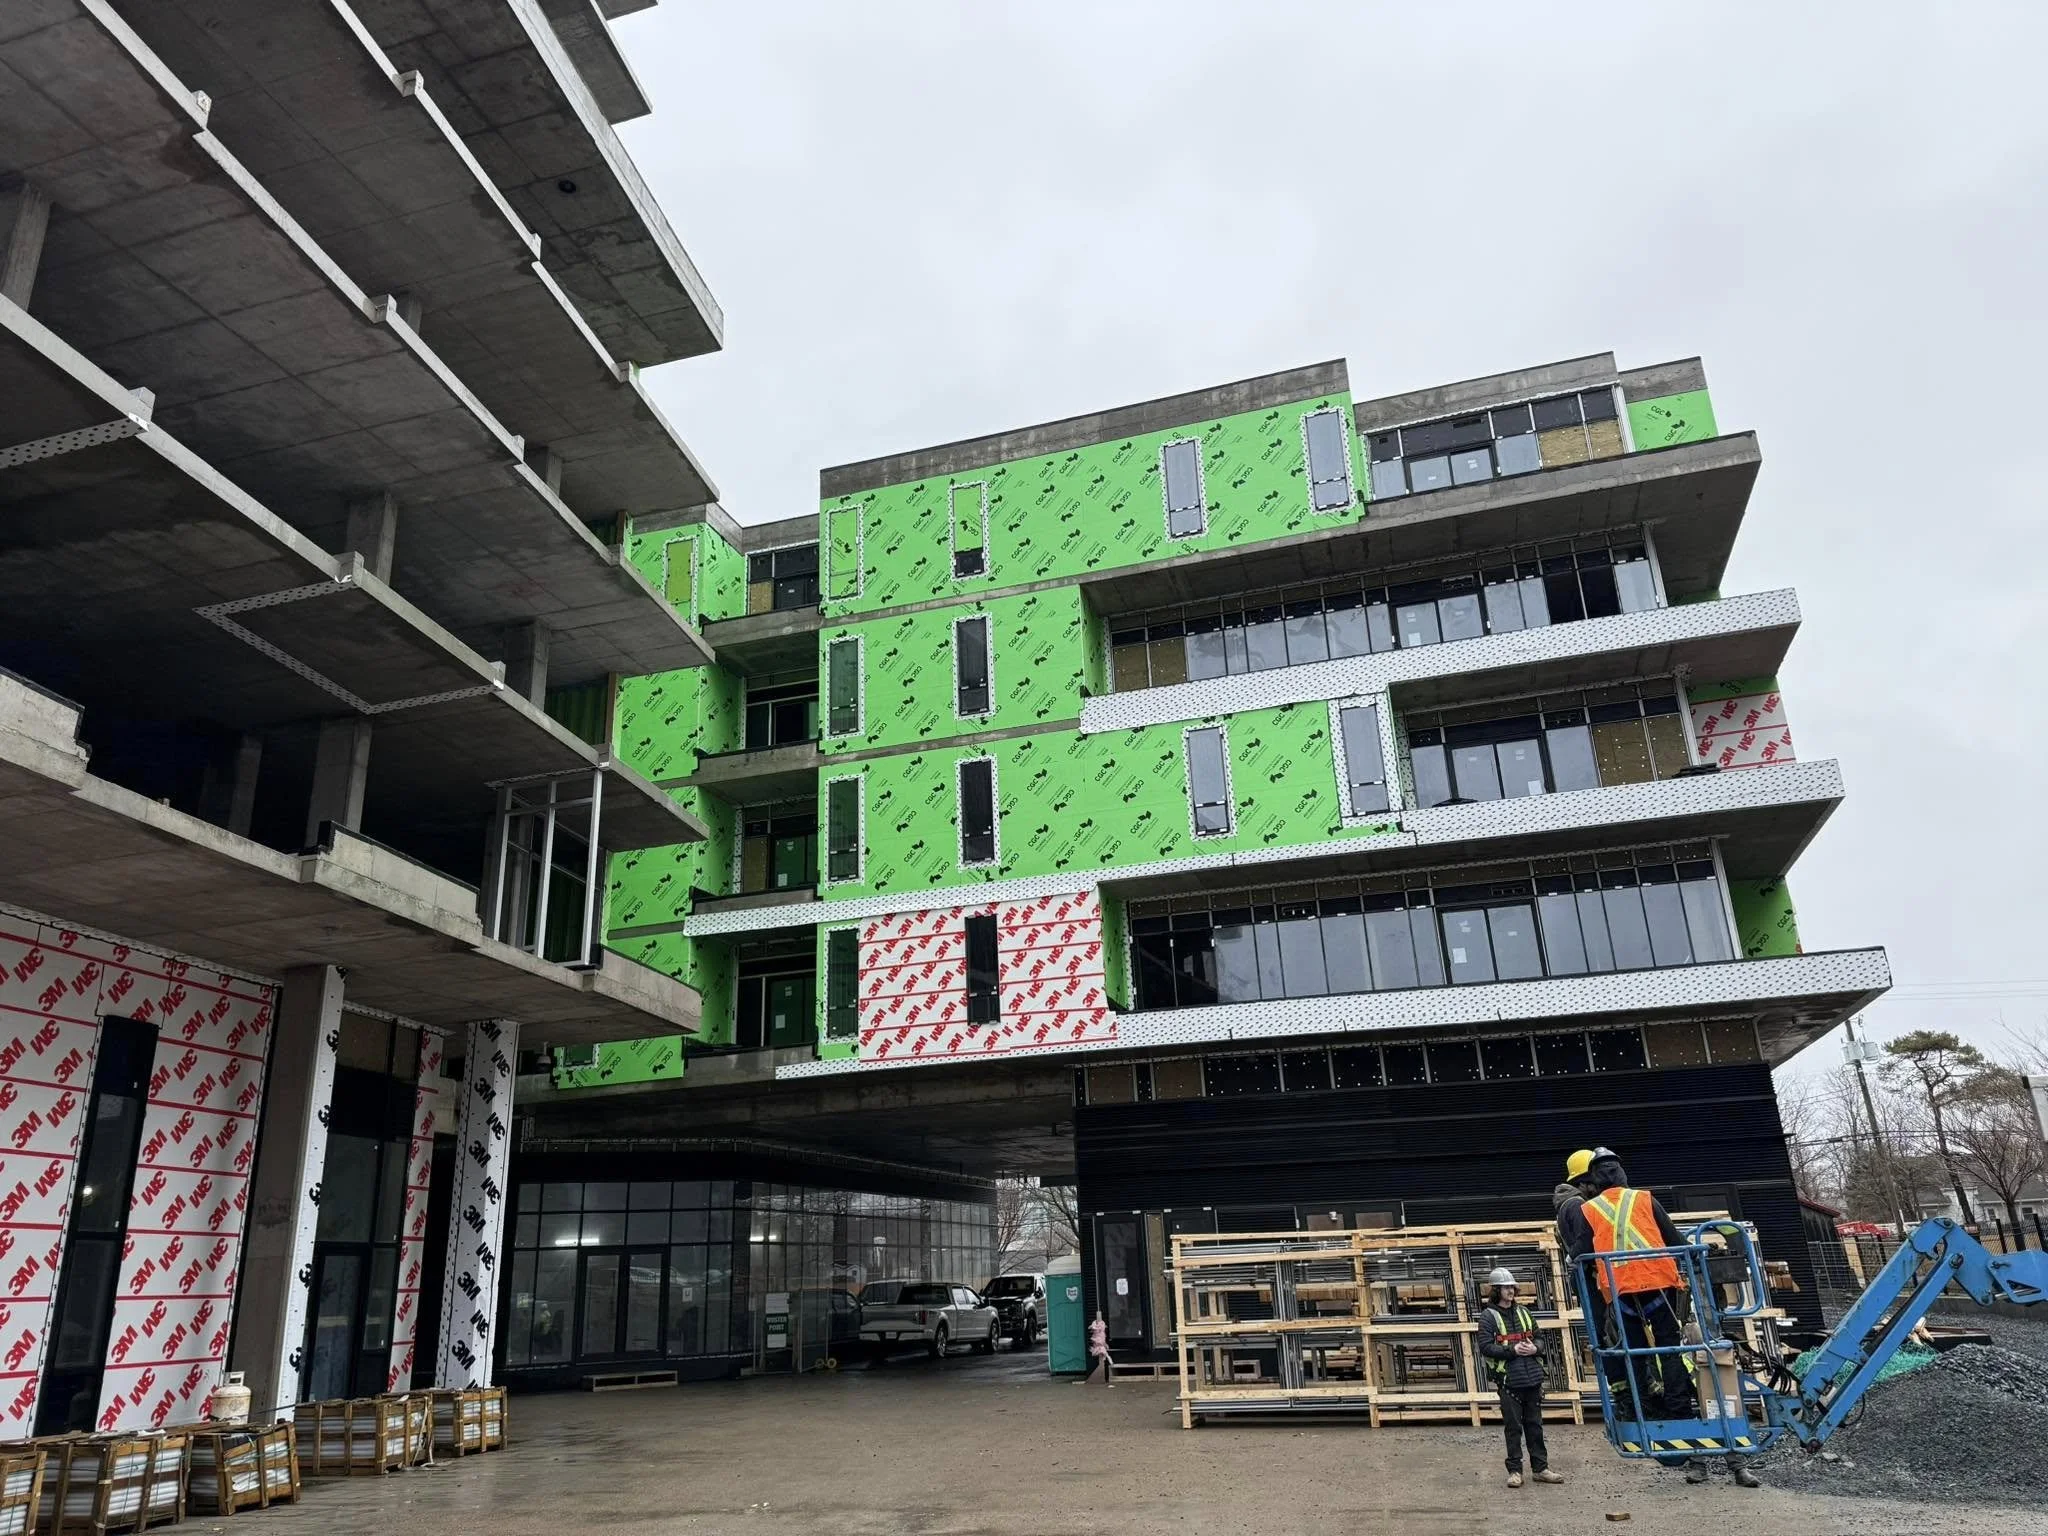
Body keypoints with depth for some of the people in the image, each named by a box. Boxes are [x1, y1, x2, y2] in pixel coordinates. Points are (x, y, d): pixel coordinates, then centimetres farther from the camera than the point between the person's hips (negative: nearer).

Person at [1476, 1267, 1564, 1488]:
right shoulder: (1489, 1316, -5)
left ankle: (1540, 1468, 21)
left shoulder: (1523, 1312, 12)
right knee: (1513, 1427, 2)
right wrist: (1513, 1350, -18)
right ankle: (1515, 1471, 11)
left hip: (1532, 1379, 5)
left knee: (1535, 1426, 12)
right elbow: (1485, 1347, -12)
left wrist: (1535, 1348, -6)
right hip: (1508, 1381, -5)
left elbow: (1539, 1338, 16)